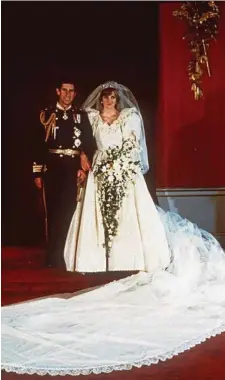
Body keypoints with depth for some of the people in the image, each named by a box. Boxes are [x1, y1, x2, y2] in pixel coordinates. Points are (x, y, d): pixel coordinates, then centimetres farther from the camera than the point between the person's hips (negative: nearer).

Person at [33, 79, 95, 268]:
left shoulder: (81, 115, 9)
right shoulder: (47, 114, 6)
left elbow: (89, 143, 4)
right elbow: (39, 144, 2)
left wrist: (84, 167, -7)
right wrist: (37, 172, -3)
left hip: (73, 168, 1)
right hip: (52, 167, 0)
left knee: (69, 211, 1)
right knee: (53, 211, 4)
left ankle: (66, 255, 14)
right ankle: (54, 257, 14)